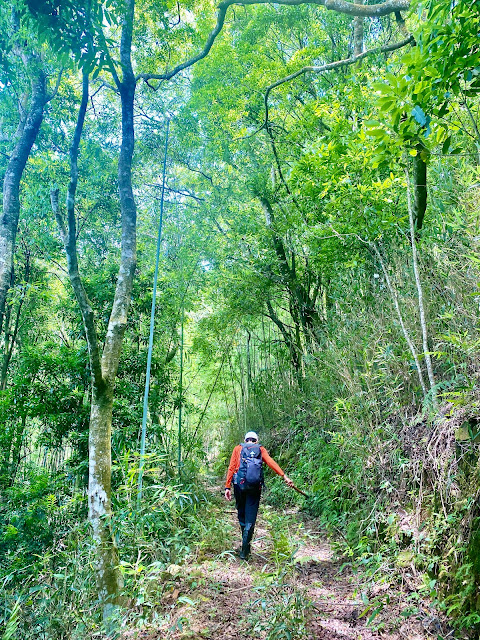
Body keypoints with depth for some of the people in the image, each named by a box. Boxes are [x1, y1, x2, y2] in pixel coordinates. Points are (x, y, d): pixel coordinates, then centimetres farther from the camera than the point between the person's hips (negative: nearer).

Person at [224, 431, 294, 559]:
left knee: (241, 515, 17)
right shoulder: (261, 449, 14)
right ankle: (244, 551, 0)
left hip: (239, 485, 1)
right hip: (255, 486, -1)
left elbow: (231, 468, 5)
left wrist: (227, 487, 3)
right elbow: (271, 462, -3)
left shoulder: (238, 448, 14)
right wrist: (284, 476, -10)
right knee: (250, 519, 4)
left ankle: (246, 547, 25)